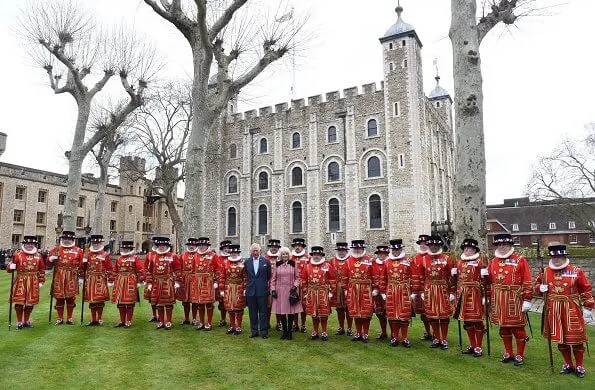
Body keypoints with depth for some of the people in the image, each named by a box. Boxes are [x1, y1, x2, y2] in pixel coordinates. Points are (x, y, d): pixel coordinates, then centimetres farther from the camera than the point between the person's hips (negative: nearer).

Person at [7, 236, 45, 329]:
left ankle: (26, 321, 23)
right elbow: (10, 268, 1)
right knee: (19, 302, 0)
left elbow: (42, 270, 10)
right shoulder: (18, 255, -1)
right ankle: (19, 322, 14)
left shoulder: (38, 256, 5)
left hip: (33, 282, 2)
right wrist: (11, 267, -22)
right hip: (20, 281, -2)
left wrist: (41, 281, 7)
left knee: (31, 302, 7)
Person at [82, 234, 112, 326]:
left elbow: (109, 268, 1)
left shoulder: (105, 255, 1)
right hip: (90, 280, 3)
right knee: (91, 300, 8)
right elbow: (83, 267, 12)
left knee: (100, 300, 0)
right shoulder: (87, 254, 11)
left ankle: (100, 319, 11)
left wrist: (106, 277, -7)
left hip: (100, 281, -3)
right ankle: (93, 320, 17)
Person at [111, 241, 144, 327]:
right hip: (119, 282, 6)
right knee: (120, 302, 9)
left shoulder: (135, 258, -2)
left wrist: (139, 281, -11)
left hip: (131, 282, -5)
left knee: (130, 303, -1)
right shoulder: (118, 259, 14)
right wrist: (112, 280, 16)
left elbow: (141, 270, -7)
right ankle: (122, 321, 20)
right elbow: (115, 271, 20)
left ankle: (129, 321, 8)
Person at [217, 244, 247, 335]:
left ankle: (238, 327, 15)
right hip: (228, 289, 2)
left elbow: (245, 277, -3)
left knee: (239, 308, 4)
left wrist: (245, 289, -7)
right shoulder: (225, 262, 3)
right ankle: (232, 326, 21)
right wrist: (221, 289, 0)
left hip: (239, 288, -2)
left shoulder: (242, 262, -2)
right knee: (230, 308, 8)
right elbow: (221, 276, 3)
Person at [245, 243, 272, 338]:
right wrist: (250, 283, 12)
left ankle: (264, 332, 11)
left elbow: (269, 275, 9)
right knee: (252, 312, 8)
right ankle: (254, 331, 18)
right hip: (250, 291, 2)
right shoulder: (247, 262, 5)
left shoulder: (265, 261, 0)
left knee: (263, 312, 2)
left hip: (262, 291, -2)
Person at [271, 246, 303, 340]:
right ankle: (284, 331, 16)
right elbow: (273, 279, 8)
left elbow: (297, 277, 7)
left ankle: (290, 331, 13)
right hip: (280, 291, 1)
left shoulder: (293, 264, 4)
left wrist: (295, 285, -9)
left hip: (290, 290, -1)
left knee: (291, 312, 1)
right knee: (281, 312, 2)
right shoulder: (277, 265, 6)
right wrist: (273, 290, 0)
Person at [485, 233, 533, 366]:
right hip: (498, 300, 5)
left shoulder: (520, 260, -4)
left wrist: (527, 300, -12)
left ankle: (520, 355, 18)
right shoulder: (493, 262, 10)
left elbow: (527, 282, -8)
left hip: (515, 299, -5)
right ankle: (508, 353, 26)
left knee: (518, 328, 4)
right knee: (503, 327, 12)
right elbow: (490, 281, 19)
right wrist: (485, 275, -2)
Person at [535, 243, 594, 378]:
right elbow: (537, 285, 14)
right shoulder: (545, 271, 2)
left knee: (576, 339, 6)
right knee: (559, 338, 11)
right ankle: (568, 364, 28)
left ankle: (579, 366, 25)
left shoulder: (576, 271, -5)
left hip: (572, 310, -3)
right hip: (554, 311, 3)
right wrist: (540, 288, -9)